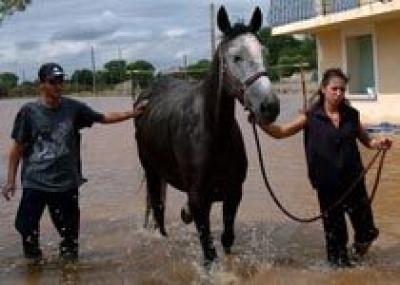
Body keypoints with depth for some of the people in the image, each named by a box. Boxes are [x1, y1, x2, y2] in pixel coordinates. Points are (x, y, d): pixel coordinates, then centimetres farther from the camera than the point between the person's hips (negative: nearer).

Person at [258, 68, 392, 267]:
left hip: (353, 179, 1)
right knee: (333, 224, 13)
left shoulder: (351, 115, 0)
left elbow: (366, 140, 10)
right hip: (326, 183, -1)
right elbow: (280, 132, -6)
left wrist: (379, 144, -11)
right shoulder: (311, 117, -6)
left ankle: (362, 241, 39)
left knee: (363, 220, 6)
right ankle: (338, 256, 37)